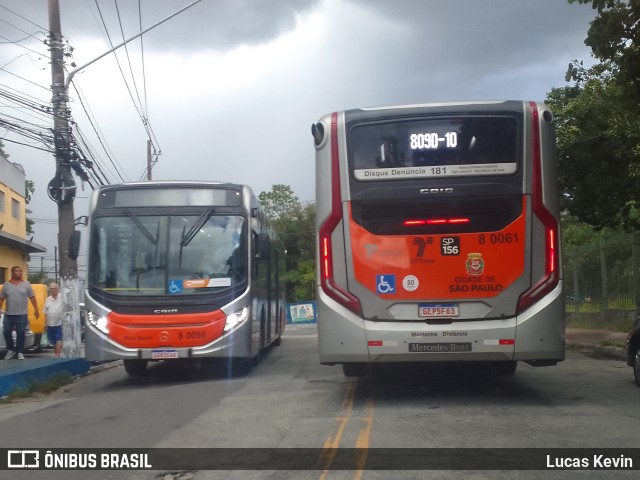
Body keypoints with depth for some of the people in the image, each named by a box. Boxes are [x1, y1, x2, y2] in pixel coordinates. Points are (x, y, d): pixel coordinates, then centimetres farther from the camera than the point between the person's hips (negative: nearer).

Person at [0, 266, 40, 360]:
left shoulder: (26, 284, 4)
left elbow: (32, 298, 5)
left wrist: (36, 310, 0)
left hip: (22, 315, -1)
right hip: (8, 315, 1)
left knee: (21, 334, 0)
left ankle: (20, 352, 8)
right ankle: (11, 349, 22)